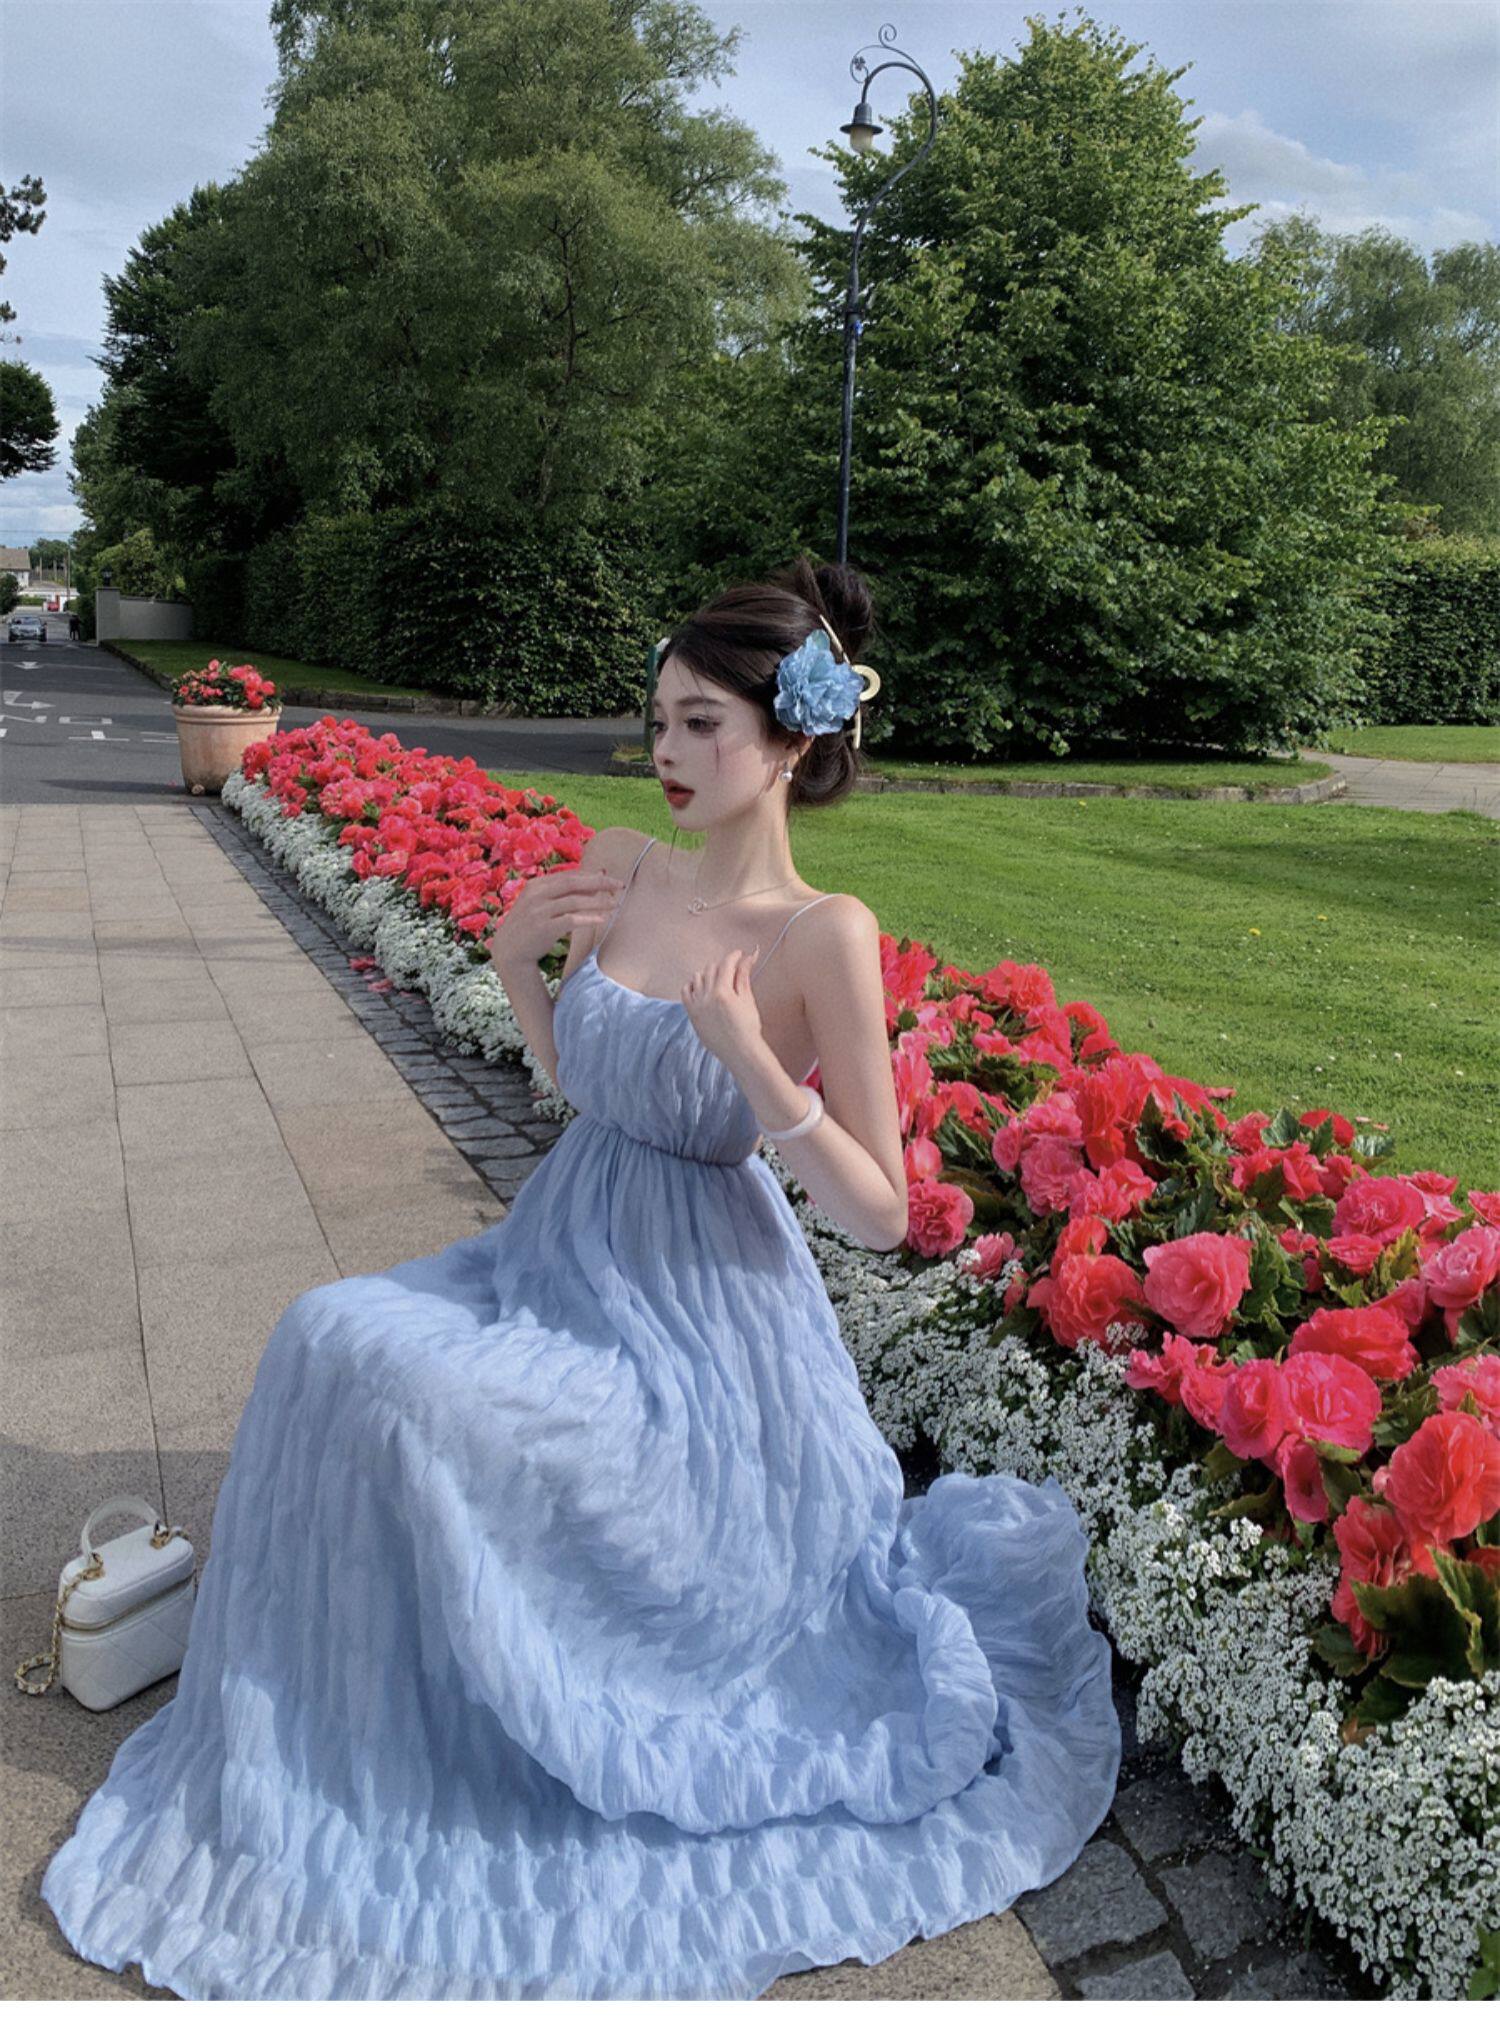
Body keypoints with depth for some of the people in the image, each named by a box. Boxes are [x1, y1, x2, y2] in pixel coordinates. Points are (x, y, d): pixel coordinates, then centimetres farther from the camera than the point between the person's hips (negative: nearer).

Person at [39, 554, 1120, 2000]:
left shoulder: (825, 936, -18)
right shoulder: (618, 867, 0)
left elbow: (880, 1212, -17)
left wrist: (752, 1063, -29)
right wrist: (511, 959, -2)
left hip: (699, 1304, -6)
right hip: (561, 1250, 7)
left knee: (418, 1397, -22)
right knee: (333, 1340, -10)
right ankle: (323, 1740, 13)